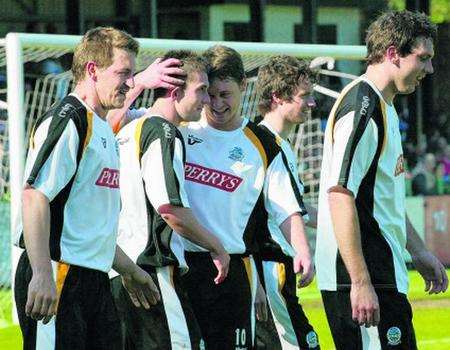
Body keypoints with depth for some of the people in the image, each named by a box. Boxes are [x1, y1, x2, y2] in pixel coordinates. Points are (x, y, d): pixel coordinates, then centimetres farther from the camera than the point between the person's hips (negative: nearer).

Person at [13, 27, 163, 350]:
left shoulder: (103, 129, 20)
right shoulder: (68, 120, -11)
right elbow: (35, 196, -20)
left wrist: (128, 269, 30)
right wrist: (42, 274, -26)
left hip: (95, 280, 10)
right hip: (56, 278, -10)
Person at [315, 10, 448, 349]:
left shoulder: (384, 108, 19)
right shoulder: (361, 107, -14)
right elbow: (340, 196, -21)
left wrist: (419, 251, 29)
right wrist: (360, 283, -25)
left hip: (384, 274, 11)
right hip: (363, 279, -11)